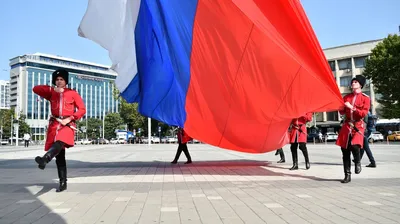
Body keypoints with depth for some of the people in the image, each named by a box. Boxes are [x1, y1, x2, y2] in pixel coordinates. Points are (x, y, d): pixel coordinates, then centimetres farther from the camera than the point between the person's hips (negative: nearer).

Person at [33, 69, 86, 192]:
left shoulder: (73, 93, 7)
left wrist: (69, 119, -12)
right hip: (54, 125, 3)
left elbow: (82, 109, 2)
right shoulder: (51, 93, 15)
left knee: (59, 143, -35)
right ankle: (63, 183, 6)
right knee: (59, 155, 2)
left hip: (68, 124, -3)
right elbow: (36, 89, 3)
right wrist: (53, 89, -8)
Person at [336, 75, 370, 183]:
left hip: (358, 126, -4)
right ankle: (347, 175, 12)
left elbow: (364, 113, -10)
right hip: (347, 125, 4)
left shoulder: (365, 98, 0)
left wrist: (352, 107, -18)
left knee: (354, 146, -27)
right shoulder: (347, 97, 13)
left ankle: (357, 162, 8)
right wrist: (341, 107, -8)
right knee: (345, 151, 2)